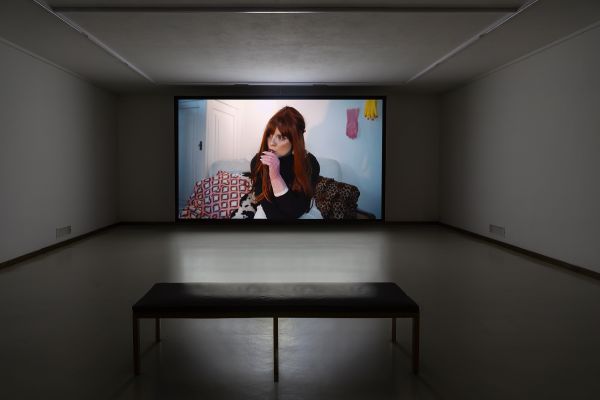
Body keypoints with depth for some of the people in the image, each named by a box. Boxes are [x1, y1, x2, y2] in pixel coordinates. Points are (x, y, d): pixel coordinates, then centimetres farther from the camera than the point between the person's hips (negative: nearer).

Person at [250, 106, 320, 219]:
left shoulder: (310, 163, -17)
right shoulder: (258, 162, -12)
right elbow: (266, 204, -10)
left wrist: (275, 176, -29)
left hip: (303, 215, 0)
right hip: (268, 213, 1)